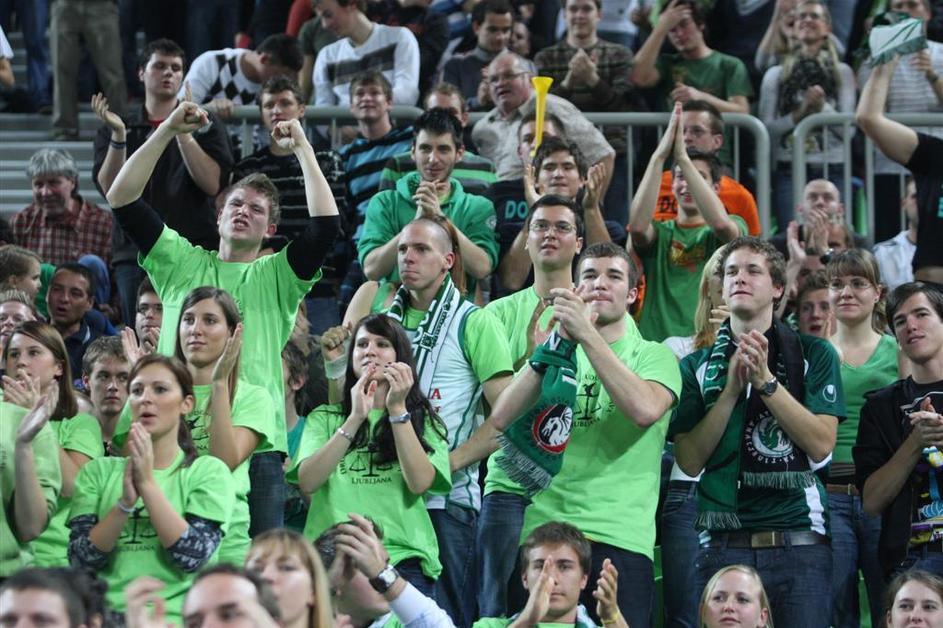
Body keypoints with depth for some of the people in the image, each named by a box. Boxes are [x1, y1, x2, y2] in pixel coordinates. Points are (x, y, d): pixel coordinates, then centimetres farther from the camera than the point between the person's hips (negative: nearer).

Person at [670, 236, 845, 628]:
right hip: (723, 546, 1)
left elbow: (821, 445, -4)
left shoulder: (814, 355, 7)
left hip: (798, 541, -1)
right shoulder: (697, 367, 11)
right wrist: (732, 389, -7)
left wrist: (766, 381, -10)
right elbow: (689, 461, 1)